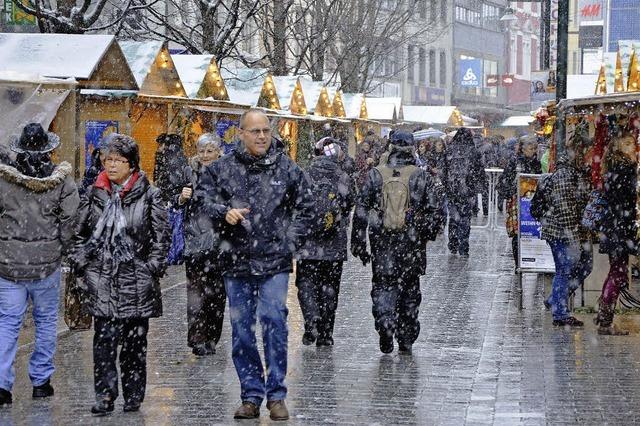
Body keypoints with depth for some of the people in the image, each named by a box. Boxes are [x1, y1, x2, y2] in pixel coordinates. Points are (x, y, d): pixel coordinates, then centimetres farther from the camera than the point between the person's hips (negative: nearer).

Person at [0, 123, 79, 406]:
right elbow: (70, 221, -7)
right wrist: (63, 250, 7)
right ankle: (41, 380, 18)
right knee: (45, 321, 13)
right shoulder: (62, 181, -6)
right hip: (47, 263, 0)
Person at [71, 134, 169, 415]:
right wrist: (81, 264, 5)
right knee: (104, 338, -7)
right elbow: (80, 233, 15)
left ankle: (133, 395, 16)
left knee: (135, 340, 6)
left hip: (137, 278, -1)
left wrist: (153, 268, -5)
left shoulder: (149, 195, 2)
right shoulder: (94, 194, 8)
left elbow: (161, 236, 2)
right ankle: (105, 395, -6)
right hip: (102, 278, 1)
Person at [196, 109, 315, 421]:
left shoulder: (286, 169, 4)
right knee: (242, 330, 6)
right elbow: (203, 195, 6)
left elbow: (305, 206, 14)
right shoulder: (222, 168, 3)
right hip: (236, 262, 2)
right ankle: (251, 395, 16)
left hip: (274, 262, -1)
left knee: (274, 323, -11)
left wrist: (291, 241, 5)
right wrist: (224, 212, -13)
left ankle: (276, 395, -1)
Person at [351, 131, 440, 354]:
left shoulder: (375, 175, 0)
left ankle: (385, 322, -21)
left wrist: (358, 243, 5)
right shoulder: (422, 176, -2)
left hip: (382, 242, 0)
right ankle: (406, 339, 17)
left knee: (383, 285, 5)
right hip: (412, 243, 0)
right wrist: (430, 233, 18)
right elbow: (432, 211, 1)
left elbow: (361, 210, 0)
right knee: (410, 288, 12)